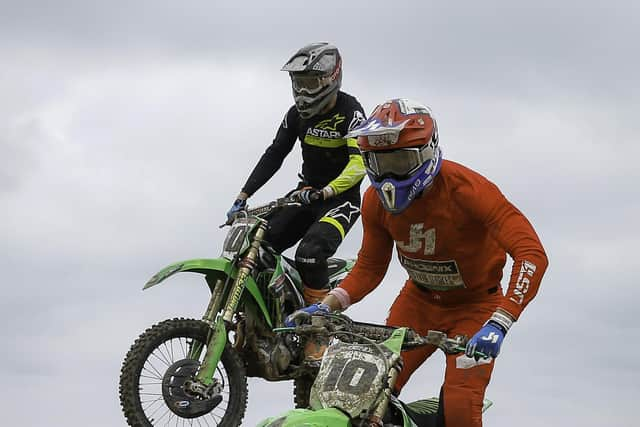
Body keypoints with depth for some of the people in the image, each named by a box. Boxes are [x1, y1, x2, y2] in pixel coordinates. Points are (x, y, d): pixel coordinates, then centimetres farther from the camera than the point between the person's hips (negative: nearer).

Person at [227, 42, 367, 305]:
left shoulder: (350, 112, -16)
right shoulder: (298, 114, 6)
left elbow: (360, 163, -27)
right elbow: (274, 155, 7)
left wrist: (325, 193, -41)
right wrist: (243, 197, -1)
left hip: (341, 198, -7)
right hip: (307, 193, 7)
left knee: (310, 253, -32)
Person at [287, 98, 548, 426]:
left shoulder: (466, 189, -29)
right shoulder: (376, 201, -11)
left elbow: (532, 254, -36)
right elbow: (370, 267, 4)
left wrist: (498, 325, -46)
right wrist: (326, 306, -14)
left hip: (475, 305, -5)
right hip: (419, 300, 5)